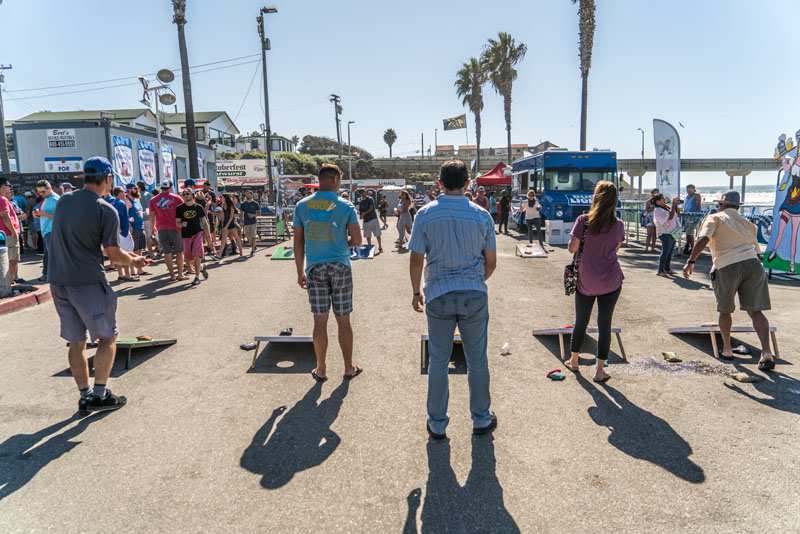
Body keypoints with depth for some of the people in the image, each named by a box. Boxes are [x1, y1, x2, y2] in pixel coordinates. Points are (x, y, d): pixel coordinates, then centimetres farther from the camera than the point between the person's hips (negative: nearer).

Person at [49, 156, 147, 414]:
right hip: (87, 282, -6)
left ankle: (85, 396, 20)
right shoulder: (106, 210, -11)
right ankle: (100, 394, 8)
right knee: (107, 337, 8)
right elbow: (114, 255, -9)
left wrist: (124, 254, 24)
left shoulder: (63, 201, 9)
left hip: (58, 280, 7)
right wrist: (134, 261, 12)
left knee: (76, 342, 13)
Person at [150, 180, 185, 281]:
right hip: (175, 227, -2)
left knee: (167, 252, 6)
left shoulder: (153, 200, 7)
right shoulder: (176, 198, 0)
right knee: (179, 251, 6)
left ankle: (172, 274, 5)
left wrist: (153, 227, 19)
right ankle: (180, 274, 3)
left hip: (161, 228, 2)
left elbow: (152, 215, 9)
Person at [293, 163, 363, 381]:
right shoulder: (345, 207, -5)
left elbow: (298, 242, 3)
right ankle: (349, 368, 21)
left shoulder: (302, 206, 1)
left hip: (314, 268, 2)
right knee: (343, 321, 9)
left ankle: (321, 370, 18)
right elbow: (357, 240, -2)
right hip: (340, 267, -1)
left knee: (320, 321, 7)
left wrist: (300, 272, 10)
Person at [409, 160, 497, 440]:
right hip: (474, 295, 1)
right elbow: (491, 261, 3)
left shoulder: (426, 214, -5)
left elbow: (416, 259, -5)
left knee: (438, 361, 11)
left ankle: (437, 424, 23)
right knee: (477, 359, 14)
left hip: (438, 294, 0)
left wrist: (417, 291, 9)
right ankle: (481, 419, 29)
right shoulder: (481, 215, -3)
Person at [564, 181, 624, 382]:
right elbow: (616, 248, 10)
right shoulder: (618, 225, -2)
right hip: (611, 282, 1)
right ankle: (600, 370, 12)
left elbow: (572, 248, -9)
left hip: (586, 282, -1)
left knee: (580, 322, 15)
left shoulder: (583, 220, -11)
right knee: (604, 324, 7)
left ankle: (574, 360, 32)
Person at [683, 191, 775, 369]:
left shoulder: (715, 218, 9)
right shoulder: (747, 223, 25)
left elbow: (703, 239, -10)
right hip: (753, 264, 4)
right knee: (756, 311, 6)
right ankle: (766, 353, -7)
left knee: (725, 311, 15)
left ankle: (727, 350, 24)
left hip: (727, 267, -3)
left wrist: (690, 261, -13)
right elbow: (755, 249, 22)